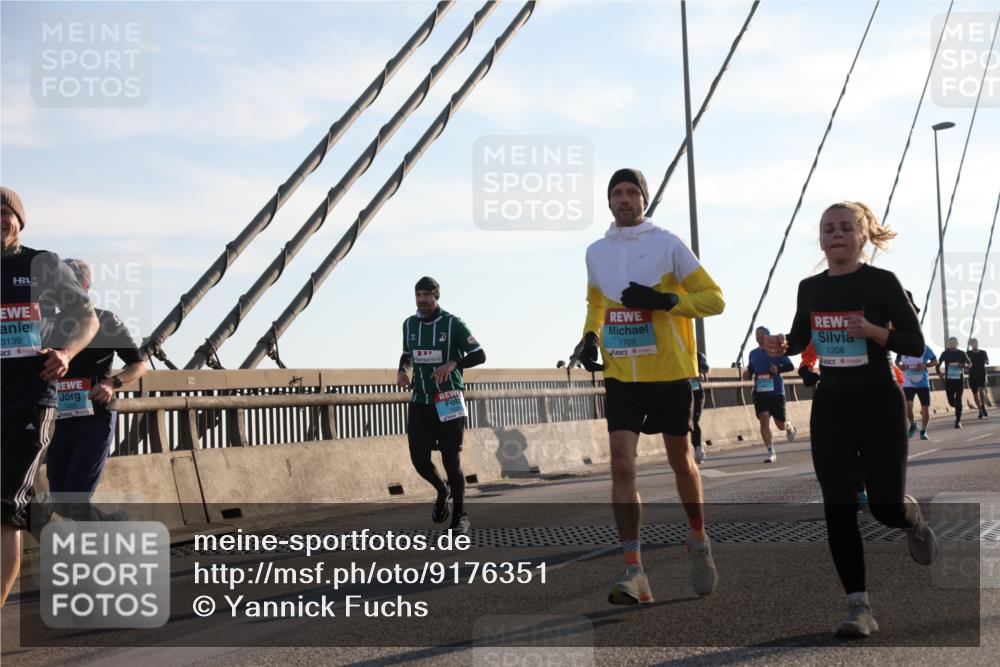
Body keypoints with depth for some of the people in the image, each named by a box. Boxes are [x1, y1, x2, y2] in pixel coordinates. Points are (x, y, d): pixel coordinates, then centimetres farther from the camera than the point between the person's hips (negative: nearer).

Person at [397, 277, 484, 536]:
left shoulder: (452, 323, -6)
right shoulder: (409, 324, 8)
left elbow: (479, 355, -7)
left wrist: (453, 363, -24)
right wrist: (402, 370, 2)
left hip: (448, 402, -4)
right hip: (420, 401, 4)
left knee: (451, 461, -2)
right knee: (419, 459, -2)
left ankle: (460, 517, 12)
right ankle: (442, 491, 30)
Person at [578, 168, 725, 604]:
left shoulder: (667, 244, -5)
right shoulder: (596, 253, 9)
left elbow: (714, 298, -6)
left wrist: (663, 300, -20)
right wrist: (590, 337, 7)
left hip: (669, 373, -2)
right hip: (621, 376, 3)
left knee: (681, 462, 12)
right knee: (621, 465, -11)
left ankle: (699, 543, 37)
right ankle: (633, 571, -11)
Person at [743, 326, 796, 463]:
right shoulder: (753, 354, 12)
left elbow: (790, 366, -1)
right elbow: (750, 370, 25)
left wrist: (778, 369, -19)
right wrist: (747, 374, 2)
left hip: (776, 391, -3)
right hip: (760, 392, 3)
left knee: (781, 424, 5)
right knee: (764, 420, -13)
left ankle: (789, 427, 44)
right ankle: (771, 453, -8)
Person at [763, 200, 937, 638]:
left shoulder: (881, 282, -8)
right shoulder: (810, 288, 5)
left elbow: (915, 344, -8)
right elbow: (799, 340, 19)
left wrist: (874, 331, -25)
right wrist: (780, 347, -3)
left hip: (879, 404, -3)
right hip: (830, 406, 4)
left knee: (885, 507, 2)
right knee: (838, 508, -4)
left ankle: (913, 518, 40)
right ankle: (859, 607, 1)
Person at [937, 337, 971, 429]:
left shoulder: (962, 354, 2)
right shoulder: (945, 354, 2)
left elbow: (970, 364, 10)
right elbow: (938, 365, 6)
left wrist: (966, 365, -14)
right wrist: (939, 373, -13)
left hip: (960, 380, -1)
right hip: (948, 380, 1)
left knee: (958, 400, -7)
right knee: (951, 401, 0)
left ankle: (958, 421, -3)